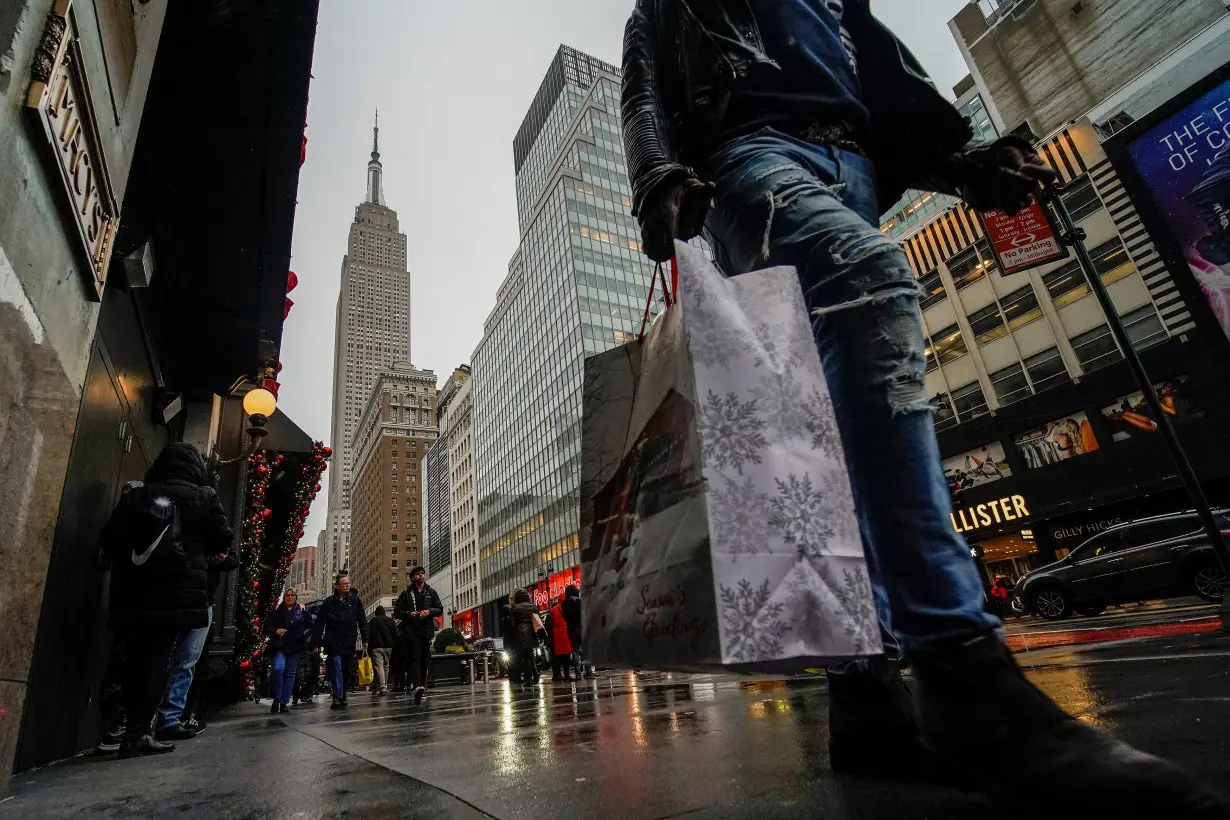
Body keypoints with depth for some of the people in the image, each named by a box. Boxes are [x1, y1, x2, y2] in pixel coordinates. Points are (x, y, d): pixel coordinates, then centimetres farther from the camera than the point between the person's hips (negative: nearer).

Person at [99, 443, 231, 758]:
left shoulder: (135, 495, 10)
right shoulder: (203, 496, 2)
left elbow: (109, 540, 7)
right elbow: (222, 539, 0)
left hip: (131, 593, 4)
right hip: (177, 593, -4)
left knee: (134, 660, 13)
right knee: (158, 660, -2)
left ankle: (133, 726, 19)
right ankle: (138, 733, -4)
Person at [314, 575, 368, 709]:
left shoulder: (355, 600, 7)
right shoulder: (329, 601, 5)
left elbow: (362, 620, 7)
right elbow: (320, 621, 6)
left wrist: (365, 638, 0)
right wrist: (318, 641, -1)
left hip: (349, 640, 1)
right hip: (333, 640, -1)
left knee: (346, 669, 8)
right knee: (336, 667, -10)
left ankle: (343, 695, 21)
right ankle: (337, 697, -10)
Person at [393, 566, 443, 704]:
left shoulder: (431, 592, 14)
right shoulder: (406, 593, 7)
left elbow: (440, 610, 14)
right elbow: (396, 611, 7)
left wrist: (429, 611, -6)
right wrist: (409, 614, -11)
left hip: (427, 631, 3)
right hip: (411, 631, -3)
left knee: (425, 660, 5)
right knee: (415, 658, -16)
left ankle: (421, 685, 13)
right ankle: (417, 686, -28)